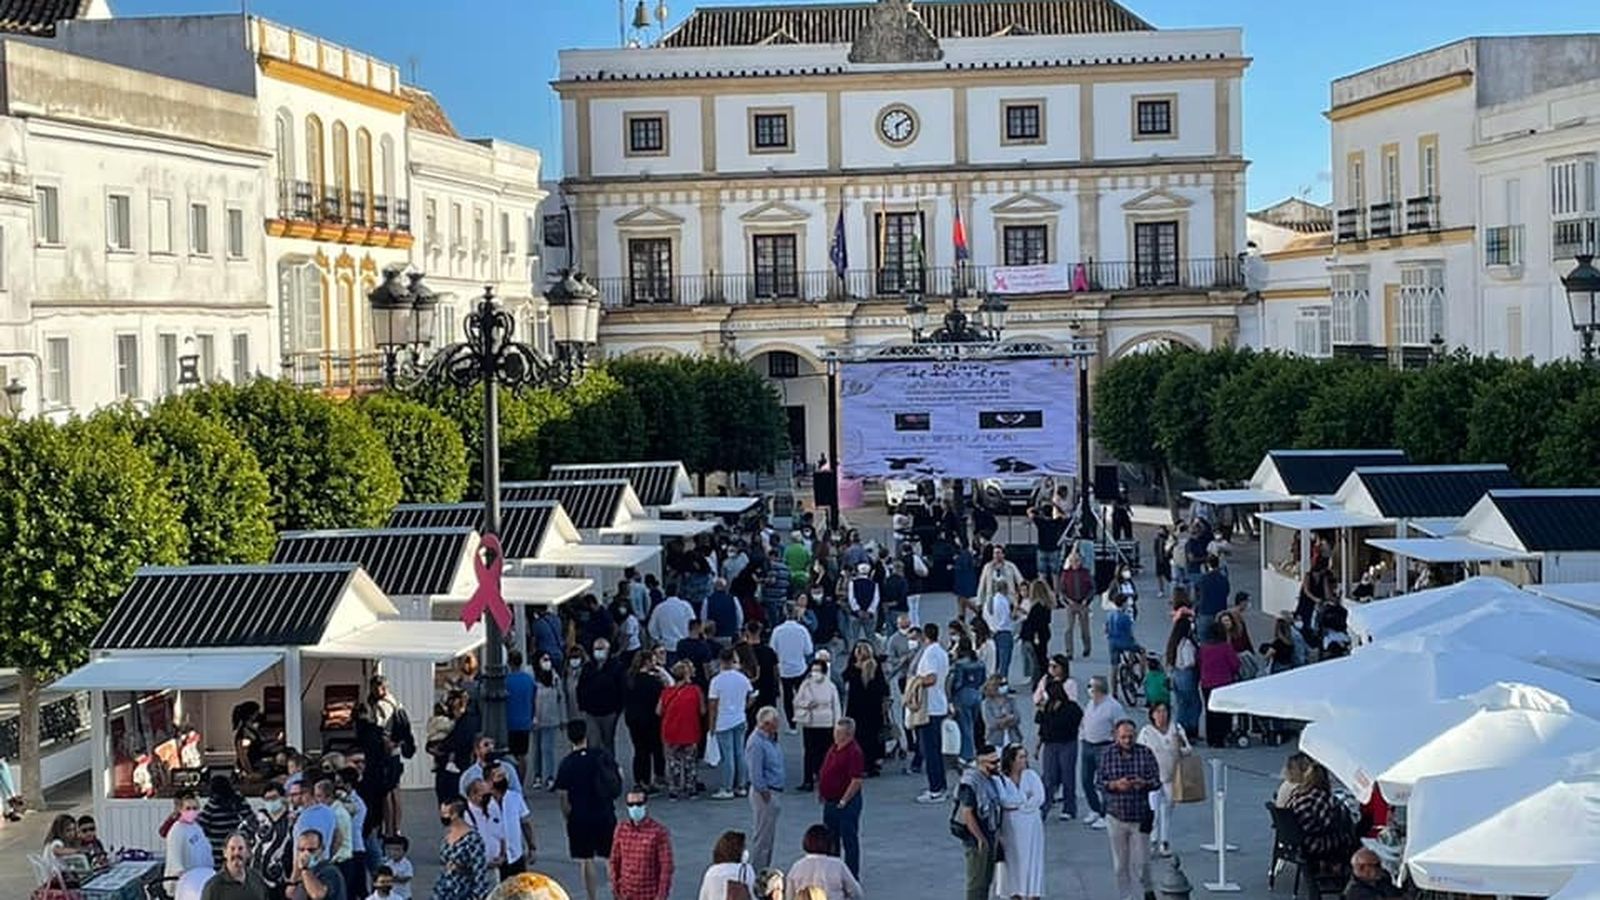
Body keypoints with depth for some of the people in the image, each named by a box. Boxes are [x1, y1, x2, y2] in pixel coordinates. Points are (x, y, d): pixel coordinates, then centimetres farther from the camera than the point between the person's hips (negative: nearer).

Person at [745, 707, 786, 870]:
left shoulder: (770, 739, 9)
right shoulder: (756, 742, -21)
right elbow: (755, 772, -23)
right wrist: (764, 792, -20)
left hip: (773, 792, 10)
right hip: (764, 793, -10)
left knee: (769, 834, 18)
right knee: (762, 835, -2)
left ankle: (764, 869, 27)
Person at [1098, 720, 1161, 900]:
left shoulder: (1146, 753, -1)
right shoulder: (1108, 755, 1)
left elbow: (1157, 781, 0)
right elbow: (1098, 782, 1)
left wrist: (1144, 783, -21)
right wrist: (1115, 784, -18)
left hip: (1140, 817, -1)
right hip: (1117, 817, 1)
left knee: (1140, 864, -1)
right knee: (1120, 865, 8)